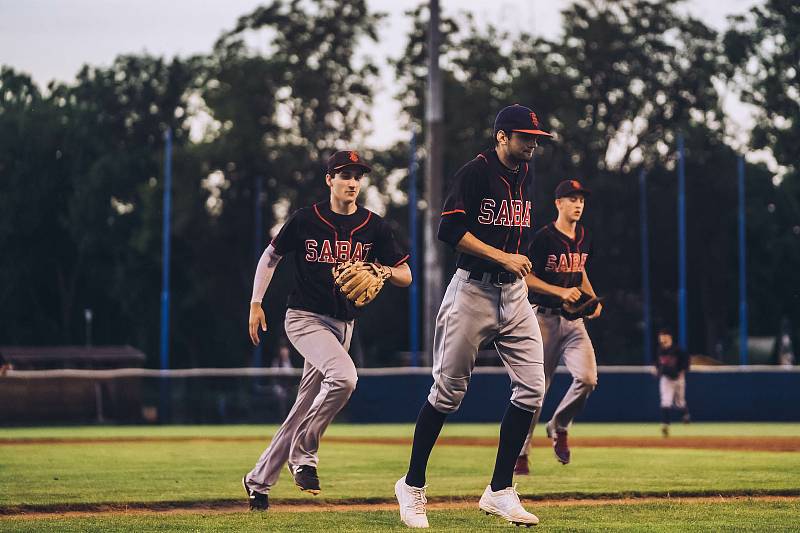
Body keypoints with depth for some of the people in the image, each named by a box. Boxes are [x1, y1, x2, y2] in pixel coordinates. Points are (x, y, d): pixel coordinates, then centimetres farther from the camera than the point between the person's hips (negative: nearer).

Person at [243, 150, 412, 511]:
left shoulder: (374, 227, 4)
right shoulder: (305, 220, -3)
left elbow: (406, 276, 7)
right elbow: (270, 257, 9)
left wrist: (383, 270, -14)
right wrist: (255, 303, 4)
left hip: (342, 324, 5)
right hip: (304, 317, -5)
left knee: (305, 408, 6)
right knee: (343, 376, -30)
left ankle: (259, 479, 19)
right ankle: (303, 454, -14)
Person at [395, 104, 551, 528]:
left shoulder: (524, 177, 13)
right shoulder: (475, 172, -10)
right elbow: (450, 230, -17)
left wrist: (520, 262, 16)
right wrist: (503, 257, -17)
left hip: (514, 293, 7)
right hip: (473, 290, -7)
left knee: (531, 388, -3)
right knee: (448, 390, -1)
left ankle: (499, 492, 5)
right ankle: (412, 486, 12)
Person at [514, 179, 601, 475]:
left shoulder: (584, 238, 10)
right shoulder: (544, 238, -10)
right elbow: (525, 278, -12)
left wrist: (592, 298, 7)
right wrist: (560, 292, -21)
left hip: (573, 320, 5)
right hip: (544, 319, -5)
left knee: (587, 378, -14)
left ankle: (558, 427, 13)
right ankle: (520, 453, 10)